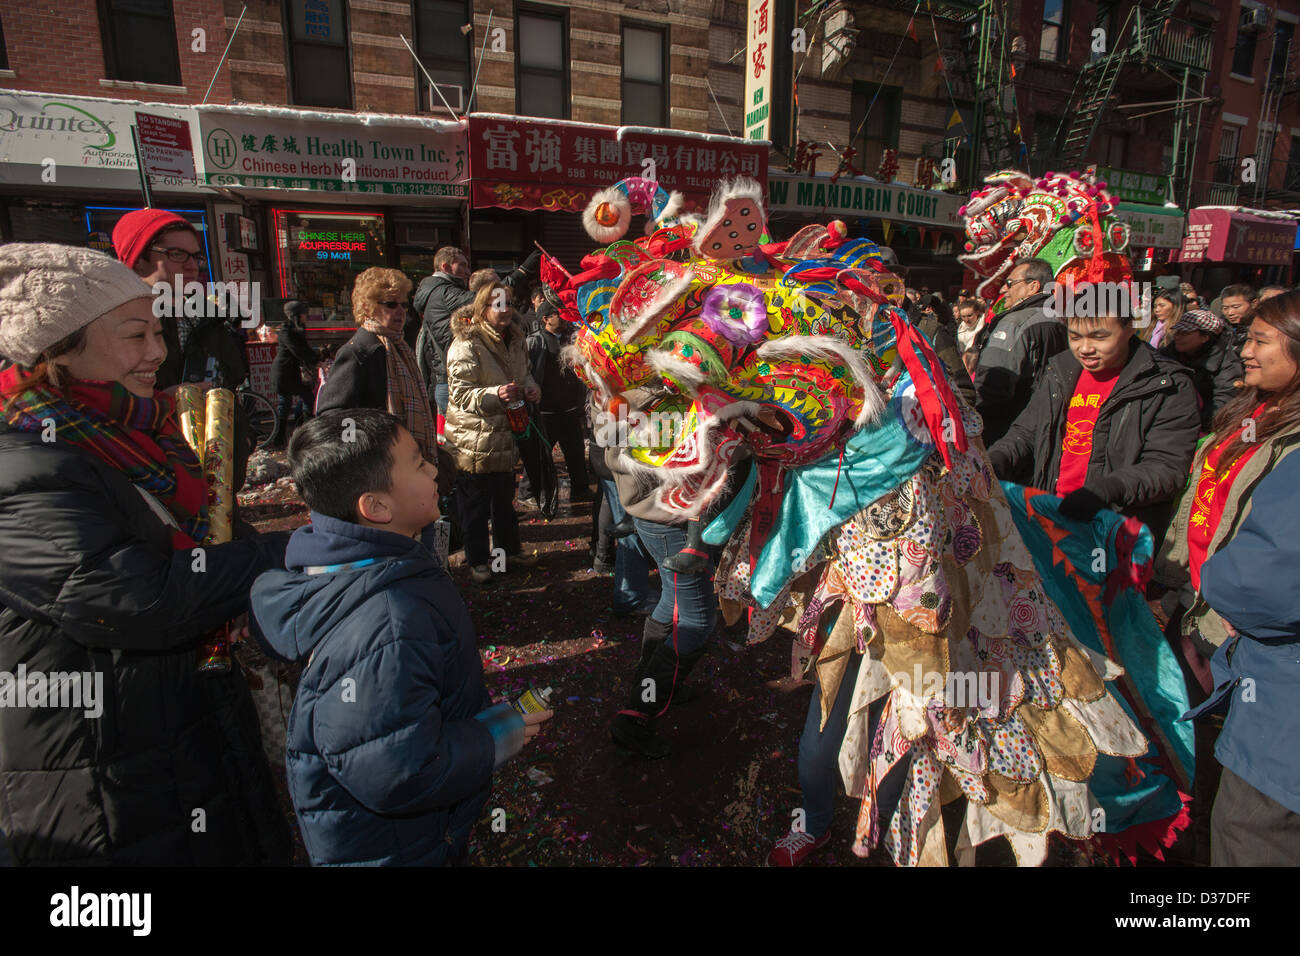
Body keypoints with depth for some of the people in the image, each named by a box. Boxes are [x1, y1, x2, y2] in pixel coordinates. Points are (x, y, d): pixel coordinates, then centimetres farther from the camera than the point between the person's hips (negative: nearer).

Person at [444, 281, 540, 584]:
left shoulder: (514, 340, 8)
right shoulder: (466, 345, -17)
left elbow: (523, 374, 24)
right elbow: (461, 394, -21)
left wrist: (529, 388, 1)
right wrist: (496, 394, -37)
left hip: (504, 438, 7)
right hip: (473, 442, -7)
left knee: (505, 499, 20)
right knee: (475, 505, 4)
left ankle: (510, 550, 36)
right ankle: (477, 561, 20)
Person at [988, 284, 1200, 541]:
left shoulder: (1170, 387, -1)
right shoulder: (1060, 372, 14)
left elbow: (1168, 466, -9)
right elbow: (1025, 432, 18)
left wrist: (1108, 489, -27)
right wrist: (994, 461, -3)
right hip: (1049, 515, 4)